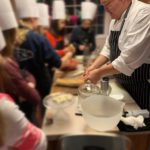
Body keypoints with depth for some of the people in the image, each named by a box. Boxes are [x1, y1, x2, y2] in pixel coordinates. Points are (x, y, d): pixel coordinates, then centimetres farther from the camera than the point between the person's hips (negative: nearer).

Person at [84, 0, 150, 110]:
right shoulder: (116, 18, 6)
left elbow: (129, 59, -29)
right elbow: (109, 48, 11)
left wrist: (99, 73, -22)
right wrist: (94, 67, -2)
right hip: (123, 82, 8)